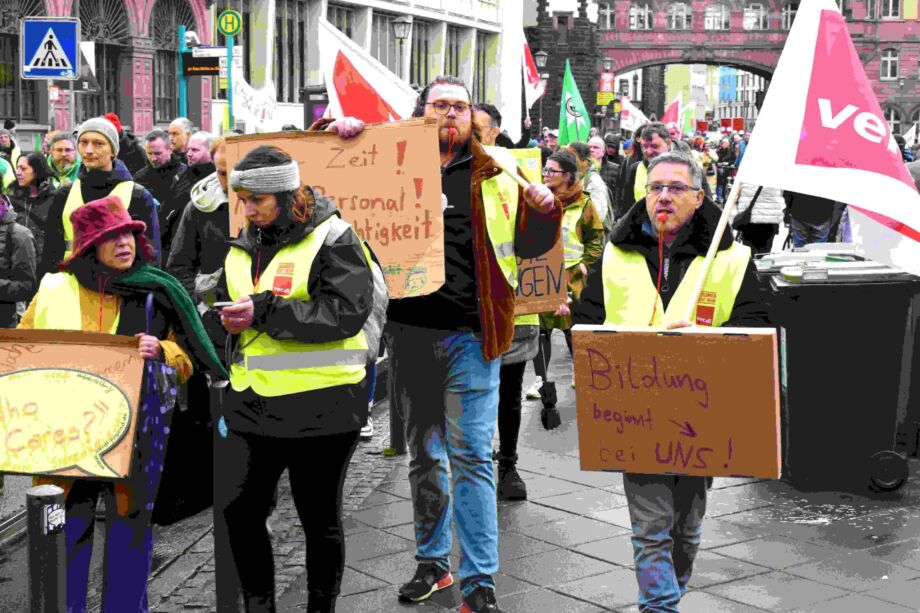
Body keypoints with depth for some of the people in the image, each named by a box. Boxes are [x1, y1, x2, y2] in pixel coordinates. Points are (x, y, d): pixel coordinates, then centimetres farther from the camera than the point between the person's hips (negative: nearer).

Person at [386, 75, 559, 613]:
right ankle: (433, 561, 29)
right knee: (424, 453, 14)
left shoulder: (497, 172, 6)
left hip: (471, 333, -2)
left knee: (471, 455, -5)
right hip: (410, 330, 2)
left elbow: (529, 245, 12)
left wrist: (544, 211, -8)